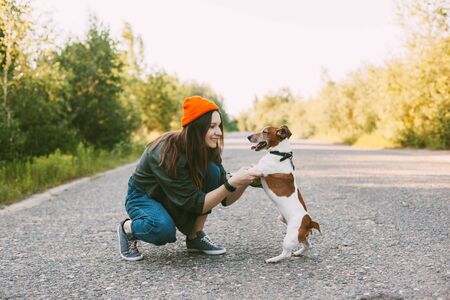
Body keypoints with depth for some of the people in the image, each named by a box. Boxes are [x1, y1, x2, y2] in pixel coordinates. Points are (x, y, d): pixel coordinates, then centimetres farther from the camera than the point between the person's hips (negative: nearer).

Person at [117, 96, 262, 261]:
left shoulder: (209, 150, -14)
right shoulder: (167, 153, -34)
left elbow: (225, 199, -11)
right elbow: (195, 204, -32)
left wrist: (244, 182, -30)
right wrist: (232, 183, -40)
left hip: (180, 202, 6)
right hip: (144, 197, -6)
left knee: (212, 171, -20)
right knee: (164, 229, -38)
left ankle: (195, 237, -8)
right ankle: (127, 228, -4)